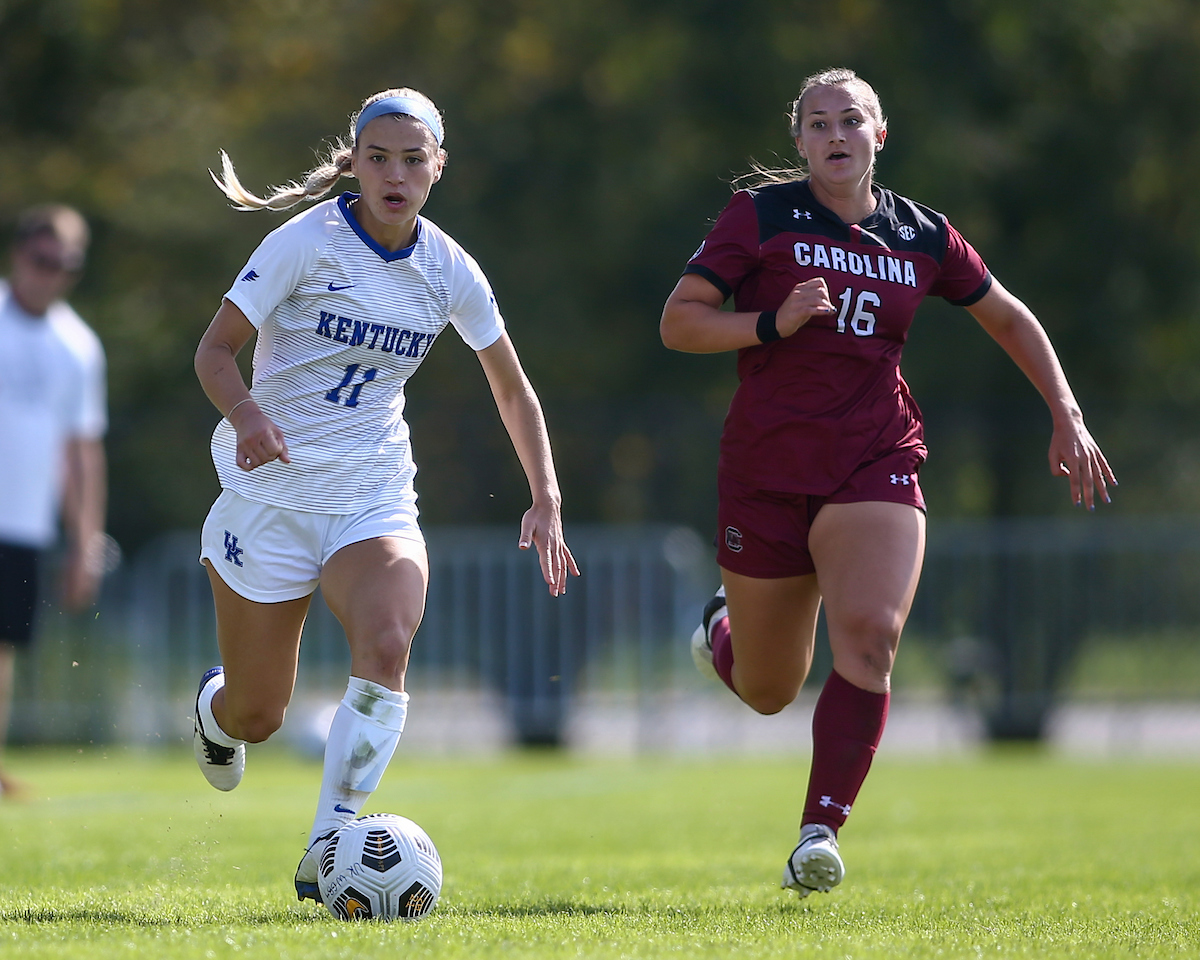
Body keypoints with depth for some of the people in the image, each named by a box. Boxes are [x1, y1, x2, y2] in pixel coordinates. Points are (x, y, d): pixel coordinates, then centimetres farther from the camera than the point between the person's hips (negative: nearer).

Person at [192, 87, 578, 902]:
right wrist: (247, 415, -29)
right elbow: (214, 350, -9)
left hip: (376, 493, 2)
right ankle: (215, 705, 44)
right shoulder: (307, 244, -11)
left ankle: (327, 851, -22)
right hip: (272, 490, -2)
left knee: (387, 644, -29)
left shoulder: (448, 270, 0)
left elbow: (513, 389, 11)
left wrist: (547, 499, 1)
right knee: (257, 716, 4)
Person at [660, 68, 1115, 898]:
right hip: (767, 469, -1)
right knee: (770, 693, 9)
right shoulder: (760, 217, -1)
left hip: (877, 465, 1)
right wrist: (773, 324, -17)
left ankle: (820, 832, -22)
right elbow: (678, 321, -3)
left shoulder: (923, 237, 6)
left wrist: (1067, 417, 13)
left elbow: (1009, 317, 19)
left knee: (870, 639, -25)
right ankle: (725, 631, 47)